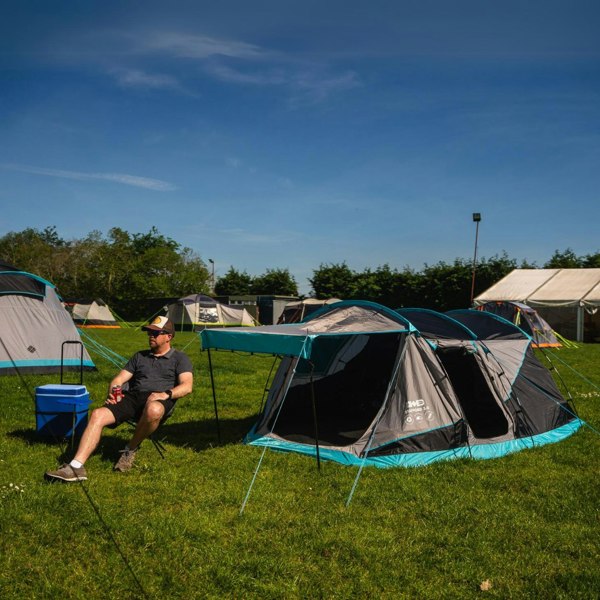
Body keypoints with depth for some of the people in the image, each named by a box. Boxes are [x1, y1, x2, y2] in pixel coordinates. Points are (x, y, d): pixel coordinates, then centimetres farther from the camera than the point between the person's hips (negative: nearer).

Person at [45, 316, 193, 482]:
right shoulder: (140, 356, 28)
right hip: (132, 396, 5)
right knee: (98, 414, -22)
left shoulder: (179, 358, 13)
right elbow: (119, 379, 22)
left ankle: (131, 450, -14)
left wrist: (166, 394, -21)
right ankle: (76, 467, -28)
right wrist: (112, 393, -1)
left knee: (153, 410, -41)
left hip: (157, 401, -5)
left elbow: (187, 386, -3)